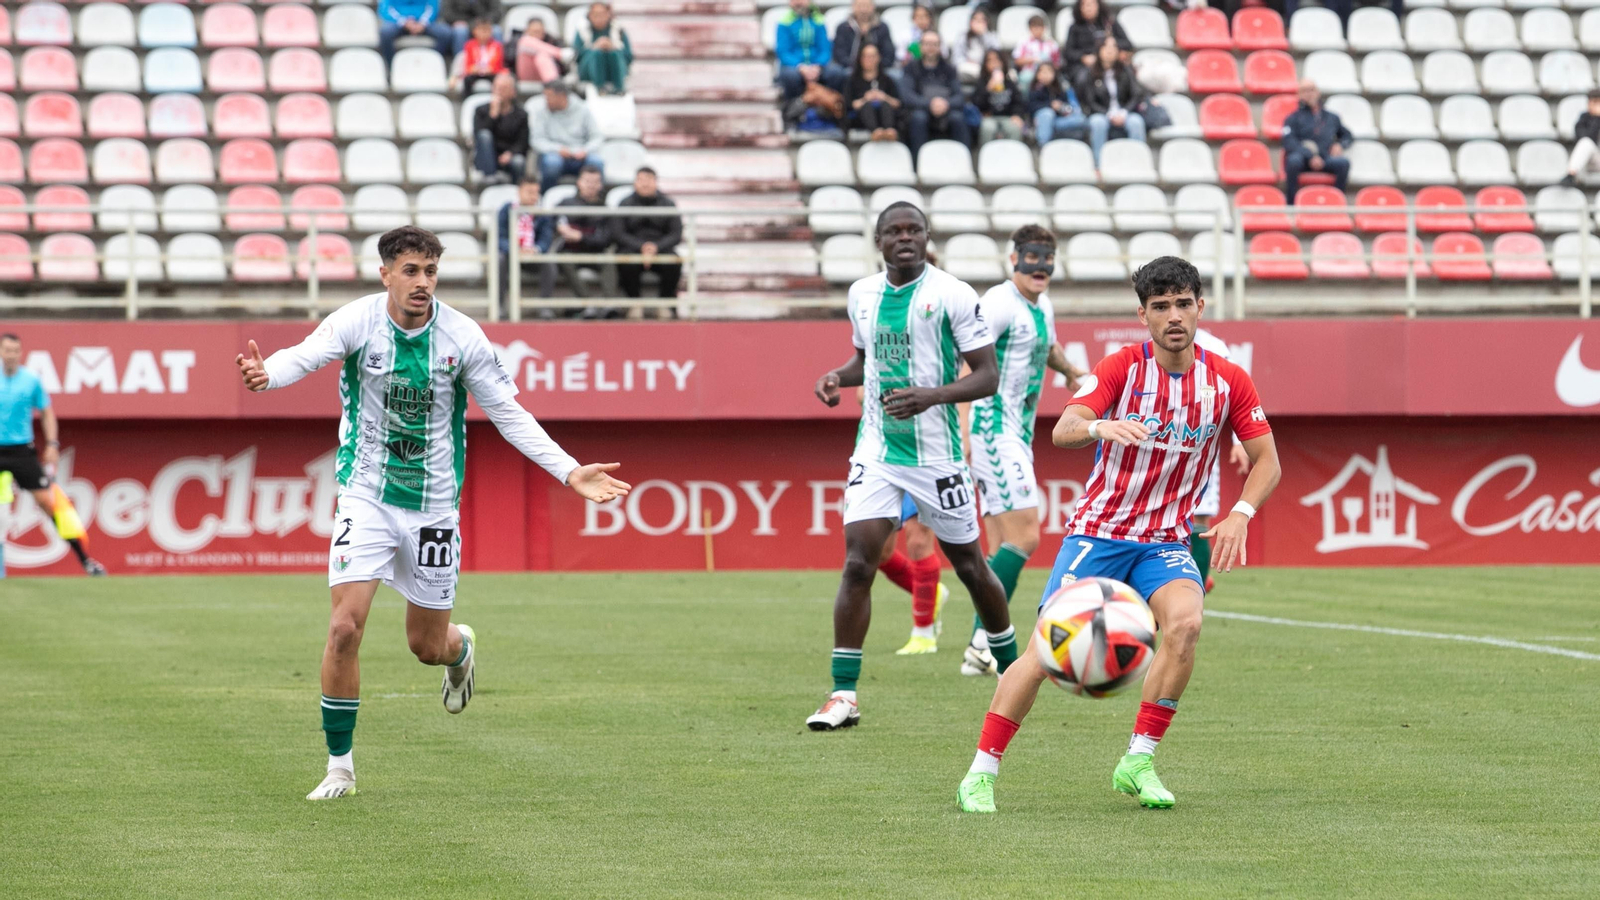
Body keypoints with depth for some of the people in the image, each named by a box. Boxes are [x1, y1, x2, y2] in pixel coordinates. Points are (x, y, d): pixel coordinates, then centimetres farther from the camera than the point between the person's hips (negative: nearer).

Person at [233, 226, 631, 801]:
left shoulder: (462, 337, -8)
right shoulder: (358, 321, -12)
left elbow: (509, 415, 0)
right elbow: (305, 356, -31)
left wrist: (570, 473, -9)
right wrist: (266, 374, -55)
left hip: (433, 504, 1)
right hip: (366, 495, -1)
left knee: (428, 646, 9)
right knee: (345, 626, -16)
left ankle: (461, 650, 49)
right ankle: (339, 764, -2)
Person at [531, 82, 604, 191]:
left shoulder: (583, 110, 7)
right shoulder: (543, 114, 7)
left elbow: (597, 137, 4)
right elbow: (536, 140, -3)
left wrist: (585, 150, -17)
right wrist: (557, 149, -19)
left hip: (580, 156, 0)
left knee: (596, 162, -32)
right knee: (551, 162, -36)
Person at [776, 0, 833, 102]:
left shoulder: (819, 22, 8)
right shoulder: (785, 23, 2)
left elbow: (825, 51, 3)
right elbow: (783, 53, -5)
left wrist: (817, 67, -18)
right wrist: (801, 67, -22)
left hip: (816, 68, 2)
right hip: (792, 66, -2)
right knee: (791, 75, -37)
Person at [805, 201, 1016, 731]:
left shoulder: (951, 295, -9)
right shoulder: (862, 295, 6)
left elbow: (988, 376, -9)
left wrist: (931, 396, -25)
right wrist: (839, 377, 2)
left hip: (936, 452, -3)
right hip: (877, 450, 3)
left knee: (968, 565, 9)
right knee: (857, 563, -12)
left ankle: (1012, 668, 33)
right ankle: (844, 695, -10)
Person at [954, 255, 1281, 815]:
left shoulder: (1227, 381, 0)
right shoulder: (1122, 368, -8)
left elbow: (1266, 461, 6)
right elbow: (1062, 431, -21)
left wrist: (1240, 515, -12)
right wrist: (1099, 427, -44)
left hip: (1166, 541, 2)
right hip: (1098, 531, -2)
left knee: (1184, 622, -27)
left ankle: (1138, 763, -15)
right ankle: (981, 775, -3)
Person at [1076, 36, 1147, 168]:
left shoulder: (1126, 71, 7)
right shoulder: (1090, 74, 3)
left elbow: (1137, 95, 2)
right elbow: (1090, 102, 0)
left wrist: (1124, 113, -14)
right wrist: (1109, 115, -14)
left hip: (1123, 115, 1)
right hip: (1101, 114, -1)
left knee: (1136, 121, -32)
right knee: (1098, 122, -36)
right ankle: (1099, 164, -35)